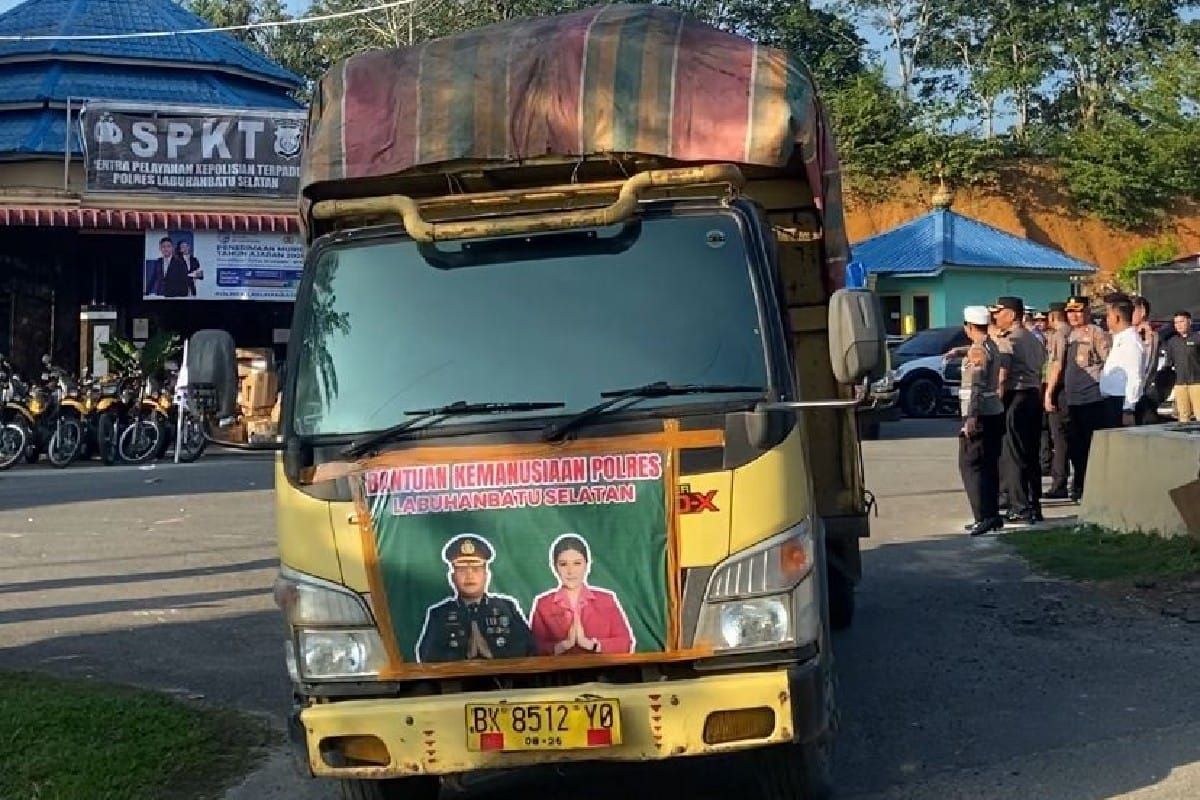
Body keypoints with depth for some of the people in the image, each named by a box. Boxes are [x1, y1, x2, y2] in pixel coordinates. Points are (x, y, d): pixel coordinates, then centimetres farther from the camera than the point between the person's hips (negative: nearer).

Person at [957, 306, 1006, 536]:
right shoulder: (992, 346, 14)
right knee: (989, 465, 12)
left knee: (970, 465, -8)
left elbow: (977, 386, -22)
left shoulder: (977, 350, -14)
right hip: (995, 412, 9)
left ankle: (984, 516, -15)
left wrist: (971, 416, -26)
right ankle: (992, 514, 15)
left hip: (980, 414, -9)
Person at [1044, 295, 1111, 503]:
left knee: (1092, 445, -5)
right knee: (1074, 446, 10)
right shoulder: (1067, 336, 17)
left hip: (1093, 398, -7)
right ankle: (1079, 487, 21)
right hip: (1071, 398, 7)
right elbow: (1058, 366, 21)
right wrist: (1049, 394, 17)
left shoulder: (1096, 333, -4)